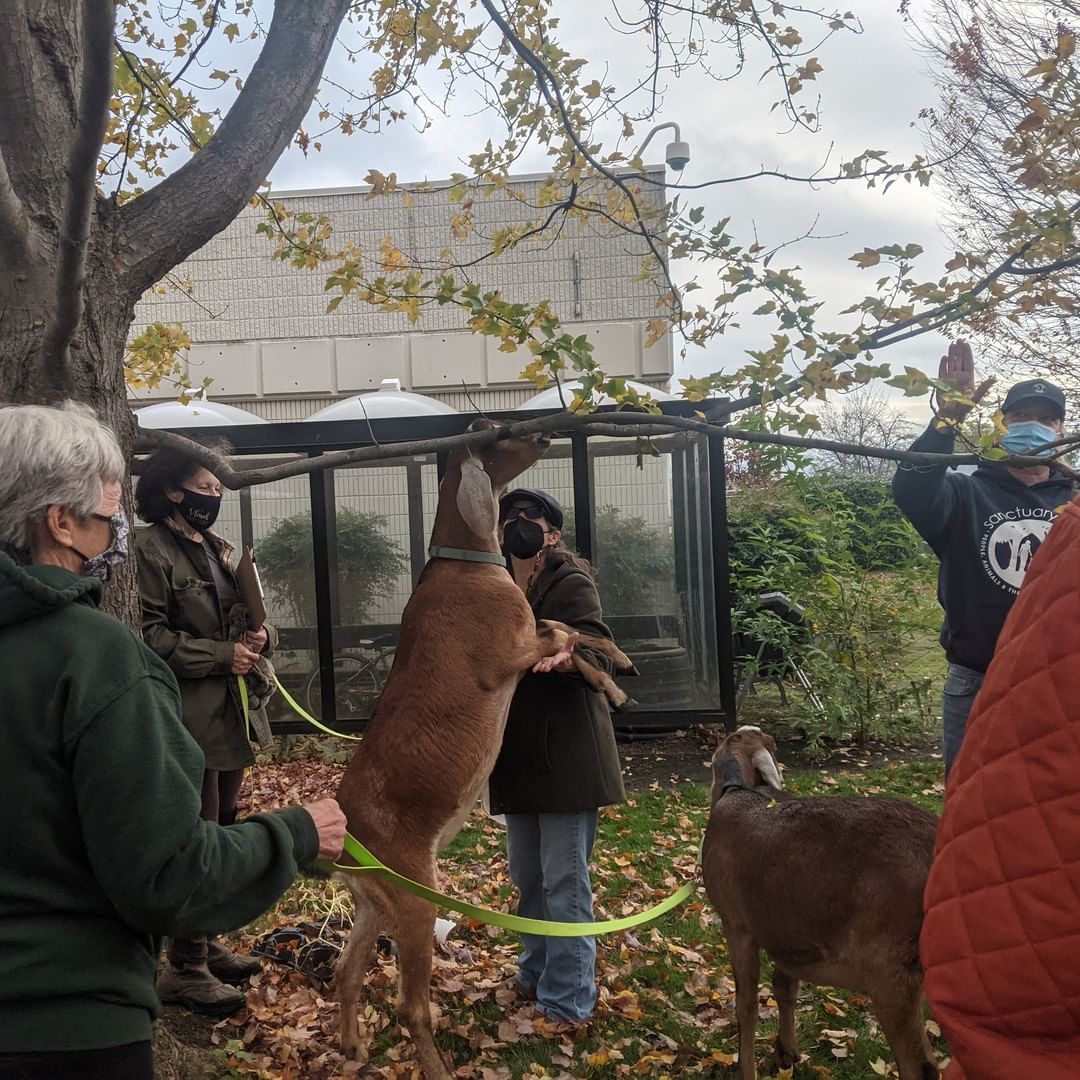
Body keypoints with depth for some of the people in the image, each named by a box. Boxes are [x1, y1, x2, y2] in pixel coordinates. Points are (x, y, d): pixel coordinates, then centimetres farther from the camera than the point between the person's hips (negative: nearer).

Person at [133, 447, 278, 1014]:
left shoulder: (218, 547, 15)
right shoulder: (151, 549, -10)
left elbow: (244, 619, 20)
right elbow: (150, 634, -17)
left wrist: (260, 636, -2)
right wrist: (223, 655, -18)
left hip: (229, 709, 8)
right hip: (187, 714, -8)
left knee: (221, 830, 15)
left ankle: (206, 945, 30)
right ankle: (185, 968, 12)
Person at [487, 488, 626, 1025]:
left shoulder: (570, 582, -10)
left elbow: (600, 657, -24)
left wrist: (567, 657, -44)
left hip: (566, 755, -7)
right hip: (517, 755, 8)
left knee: (564, 882, -1)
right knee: (527, 877, 19)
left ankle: (567, 1004, 12)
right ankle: (536, 973, 37)